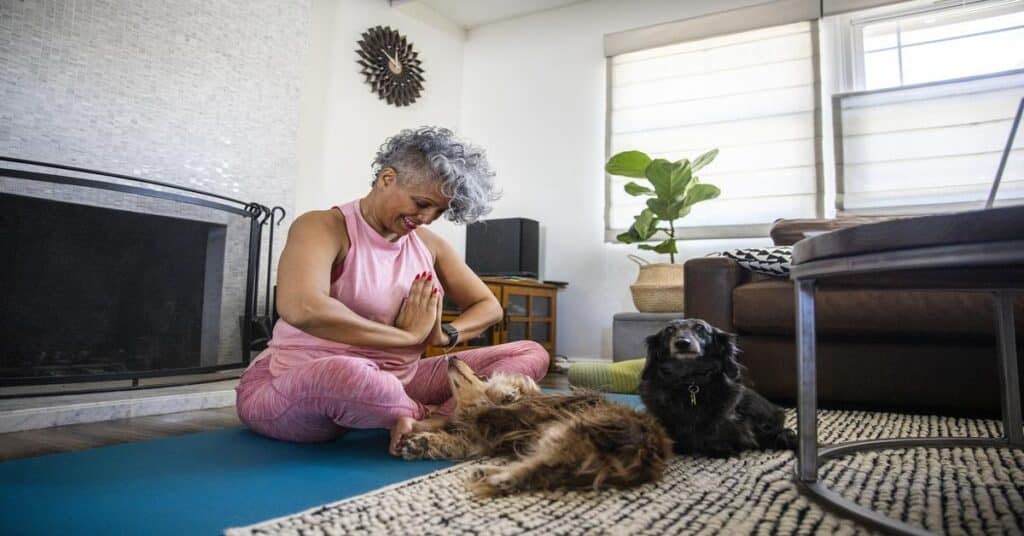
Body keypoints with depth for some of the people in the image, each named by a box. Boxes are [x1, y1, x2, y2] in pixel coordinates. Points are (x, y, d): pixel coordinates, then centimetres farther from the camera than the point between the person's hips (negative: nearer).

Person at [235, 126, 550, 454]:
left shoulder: (429, 244, 7)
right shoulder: (324, 227, -13)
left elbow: (488, 306, 11)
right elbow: (301, 308, -33)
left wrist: (444, 335, -11)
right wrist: (409, 336, -24)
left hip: (393, 384, 7)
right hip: (295, 390, -6)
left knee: (530, 354, -2)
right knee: (343, 373, -45)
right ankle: (436, 416, -16)